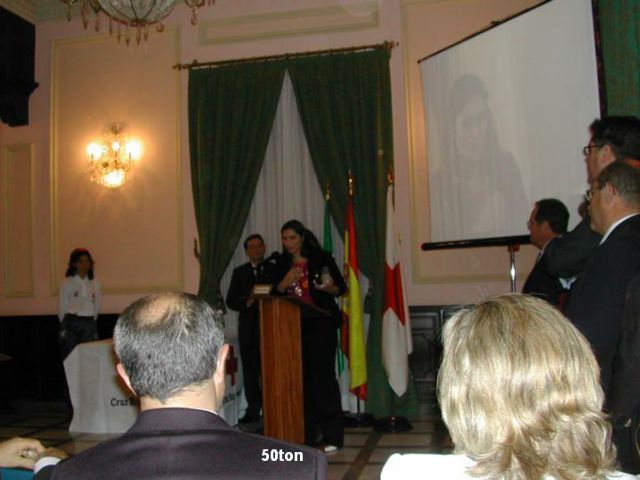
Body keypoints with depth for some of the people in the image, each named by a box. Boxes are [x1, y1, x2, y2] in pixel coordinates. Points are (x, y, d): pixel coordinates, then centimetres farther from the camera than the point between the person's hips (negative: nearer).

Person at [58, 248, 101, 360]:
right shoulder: (67, 283, 0)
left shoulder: (95, 283, 9)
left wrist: (92, 323, 12)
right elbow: (62, 307, 4)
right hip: (71, 322, -2)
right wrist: (65, 325, 8)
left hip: (89, 324, 3)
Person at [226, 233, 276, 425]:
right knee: (250, 370, 3)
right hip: (248, 328, 2)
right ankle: (253, 411, 9)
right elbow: (231, 301, 7)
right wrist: (247, 303, -11)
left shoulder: (275, 270, 8)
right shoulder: (239, 272, 12)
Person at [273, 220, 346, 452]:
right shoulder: (281, 263, 10)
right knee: (302, 378, 4)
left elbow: (341, 287, -1)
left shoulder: (321, 258, -1)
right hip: (294, 326, 4)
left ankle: (332, 435, -1)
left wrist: (328, 287, -22)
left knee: (323, 375, -7)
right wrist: (285, 282, -10)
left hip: (321, 324, -4)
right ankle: (308, 435, 14)